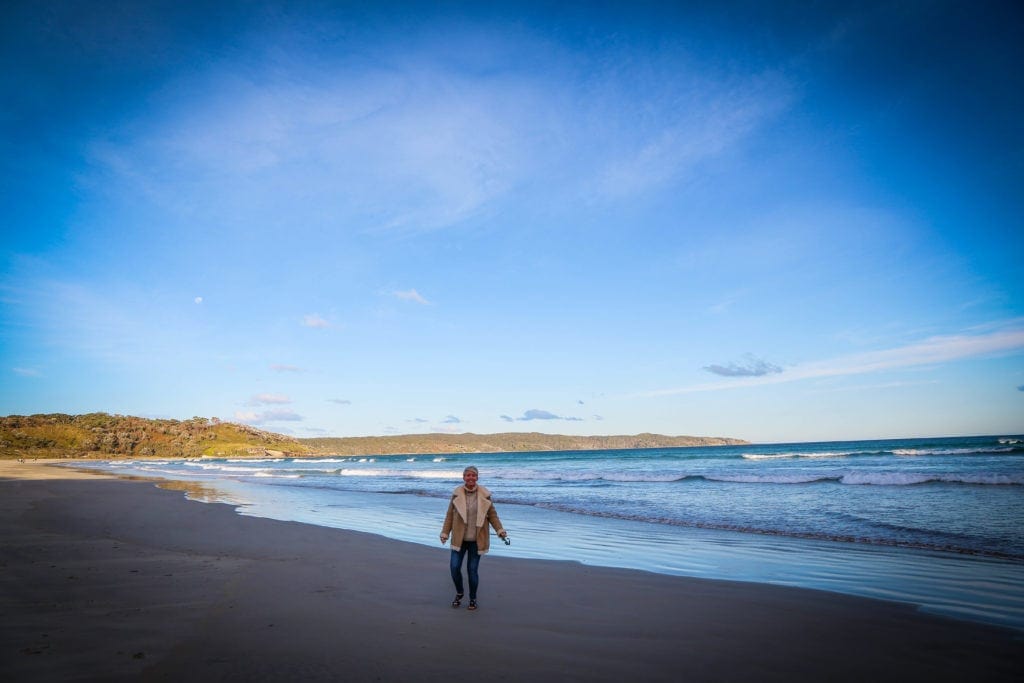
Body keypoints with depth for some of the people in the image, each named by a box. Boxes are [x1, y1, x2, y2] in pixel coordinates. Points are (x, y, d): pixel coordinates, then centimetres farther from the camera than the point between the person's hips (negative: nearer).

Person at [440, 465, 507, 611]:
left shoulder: (484, 495, -6)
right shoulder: (457, 494, -4)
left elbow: (492, 514, 1)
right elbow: (450, 515, 2)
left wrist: (500, 530, -9)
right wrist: (445, 533, 0)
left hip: (476, 540, -1)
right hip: (459, 539, 1)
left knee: (472, 570, 2)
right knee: (455, 567, 0)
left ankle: (473, 598, 24)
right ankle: (459, 593, 28)